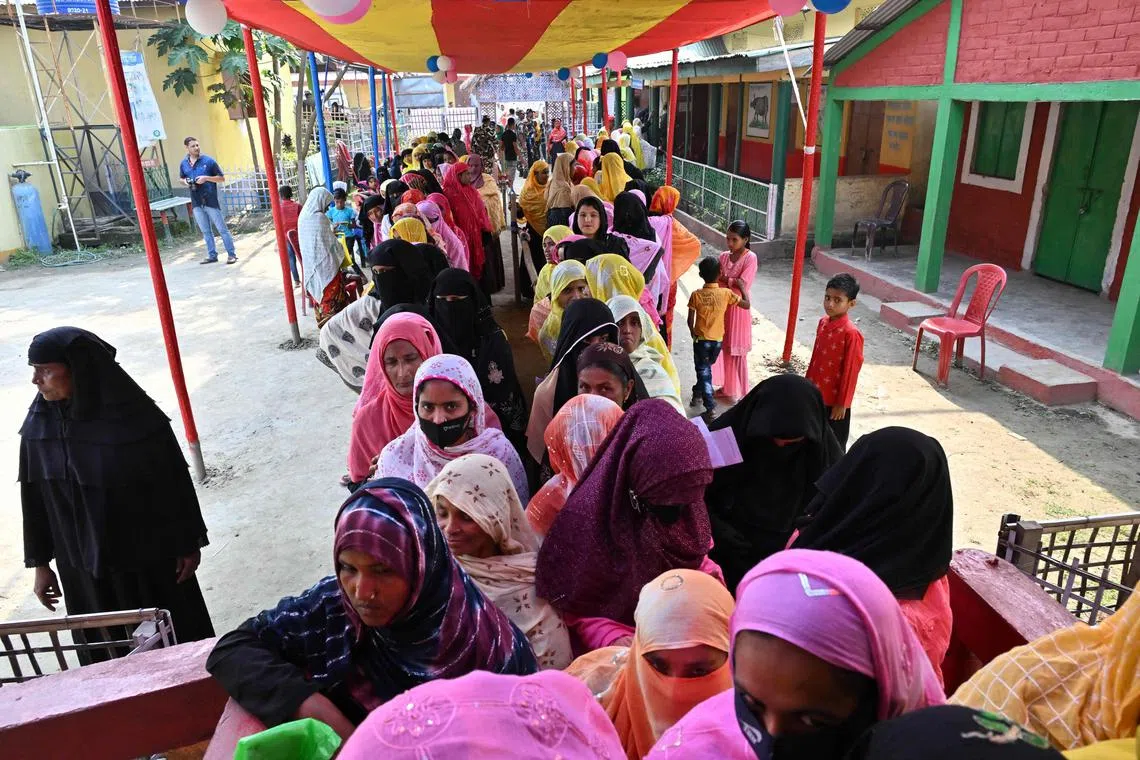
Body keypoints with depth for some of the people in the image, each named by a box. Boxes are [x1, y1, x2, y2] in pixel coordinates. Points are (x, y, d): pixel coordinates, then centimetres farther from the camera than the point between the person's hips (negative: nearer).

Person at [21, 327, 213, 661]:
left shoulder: (134, 415, -19)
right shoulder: (39, 425, -7)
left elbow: (174, 481, -11)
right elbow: (33, 496, 2)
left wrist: (188, 543, -6)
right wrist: (40, 562, 7)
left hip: (148, 559, -3)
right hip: (83, 565, 3)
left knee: (175, 638, 14)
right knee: (109, 652, 16)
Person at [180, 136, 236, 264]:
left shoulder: (209, 161, -6)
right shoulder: (183, 164, 7)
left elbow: (222, 178, -3)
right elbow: (182, 178, 23)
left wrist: (206, 178, -16)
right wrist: (185, 182, -1)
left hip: (211, 200, -5)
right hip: (196, 202, 5)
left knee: (222, 229, -2)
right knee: (206, 231, 11)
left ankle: (231, 254, 2)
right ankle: (212, 256, 18)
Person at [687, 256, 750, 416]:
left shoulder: (696, 295, -14)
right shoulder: (726, 293, -12)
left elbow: (690, 321, -10)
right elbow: (746, 304, -3)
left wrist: (693, 333, 9)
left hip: (701, 339, -2)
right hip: (718, 340, 2)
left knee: (703, 371, 9)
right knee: (705, 368, 25)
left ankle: (710, 407, 5)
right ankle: (698, 394, 36)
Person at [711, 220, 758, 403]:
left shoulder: (750, 258, -12)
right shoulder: (723, 256, 5)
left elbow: (742, 286, -19)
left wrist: (724, 279, -11)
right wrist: (733, 282, -12)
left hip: (738, 308, -6)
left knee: (737, 351, 2)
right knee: (723, 348, 13)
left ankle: (739, 391, 14)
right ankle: (726, 386, 27)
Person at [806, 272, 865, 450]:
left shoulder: (851, 333, -21)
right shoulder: (822, 323, 1)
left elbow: (850, 371, -17)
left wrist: (842, 403, -14)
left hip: (835, 399, -7)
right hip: (815, 395, 7)